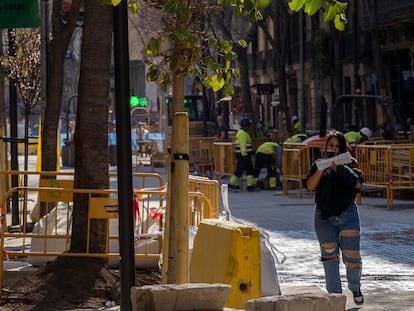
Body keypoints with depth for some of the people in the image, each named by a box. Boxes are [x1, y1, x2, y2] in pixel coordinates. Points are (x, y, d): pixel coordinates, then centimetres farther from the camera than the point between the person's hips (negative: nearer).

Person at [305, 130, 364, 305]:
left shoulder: (350, 163, 4)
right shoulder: (319, 164, 7)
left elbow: (358, 184, -10)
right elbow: (310, 186, -5)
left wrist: (339, 168, -18)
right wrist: (322, 168, -17)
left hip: (347, 214, -1)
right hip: (324, 216, 1)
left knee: (351, 255, -1)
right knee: (329, 254, -4)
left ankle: (355, 288, 24)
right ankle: (334, 294, 2)